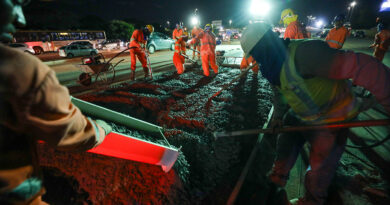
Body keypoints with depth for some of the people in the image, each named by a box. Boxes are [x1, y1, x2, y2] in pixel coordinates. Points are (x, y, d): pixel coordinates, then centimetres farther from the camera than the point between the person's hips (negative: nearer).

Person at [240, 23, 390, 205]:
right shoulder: (274, 64, -5)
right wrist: (278, 116, 19)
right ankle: (279, 176, 44)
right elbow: (280, 92, 11)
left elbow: (361, 66, -37)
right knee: (285, 143, 20)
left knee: (320, 167, 11)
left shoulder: (303, 53, -36)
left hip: (332, 118, -7)